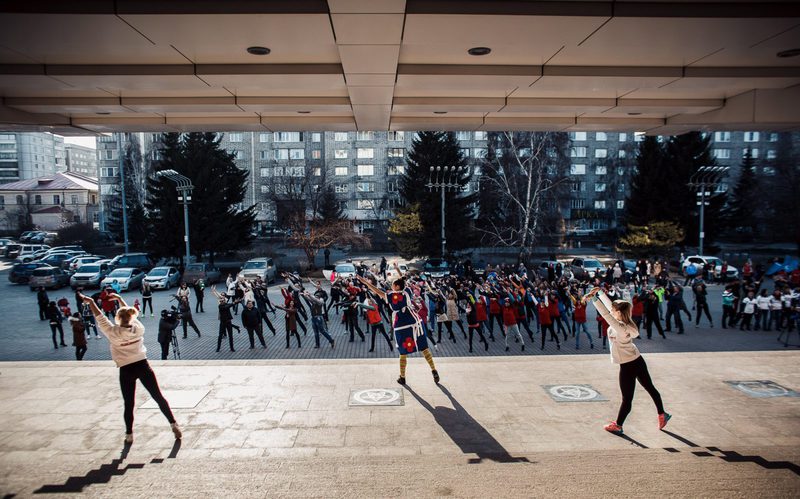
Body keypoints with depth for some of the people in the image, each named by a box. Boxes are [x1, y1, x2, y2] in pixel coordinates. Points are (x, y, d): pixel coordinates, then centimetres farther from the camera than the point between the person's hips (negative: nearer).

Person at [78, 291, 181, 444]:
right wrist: (119, 298, 26)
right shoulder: (138, 327, -1)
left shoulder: (113, 333, -10)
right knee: (158, 397, 6)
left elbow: (100, 318, 0)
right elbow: (129, 313, 16)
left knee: (129, 405, 11)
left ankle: (129, 435, 19)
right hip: (143, 366, 2)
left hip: (126, 370, -2)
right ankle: (174, 425, 5)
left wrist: (91, 302, 10)